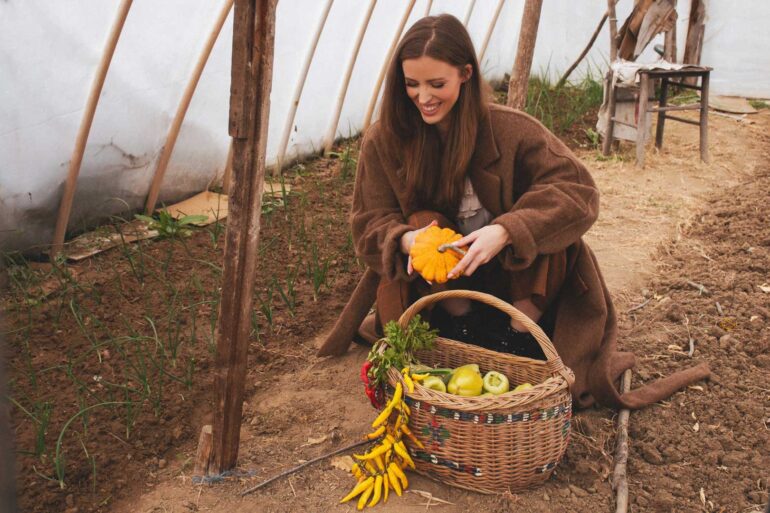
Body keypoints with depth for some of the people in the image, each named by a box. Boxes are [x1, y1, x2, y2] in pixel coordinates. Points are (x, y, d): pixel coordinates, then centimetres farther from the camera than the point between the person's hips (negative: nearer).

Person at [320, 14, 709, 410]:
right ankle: (466, 331, -23)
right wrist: (406, 240, -34)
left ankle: (520, 337, -19)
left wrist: (506, 231, -41)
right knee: (423, 222, -29)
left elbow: (577, 189, -24)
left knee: (539, 224, -28)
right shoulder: (383, 141, -12)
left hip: (511, 278, 0)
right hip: (436, 289, 1)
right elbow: (368, 224, -9)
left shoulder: (509, 129, -16)